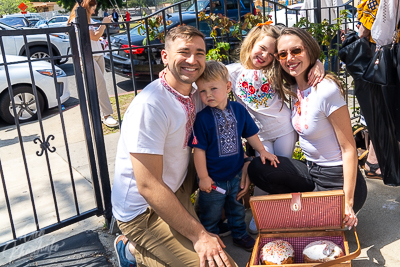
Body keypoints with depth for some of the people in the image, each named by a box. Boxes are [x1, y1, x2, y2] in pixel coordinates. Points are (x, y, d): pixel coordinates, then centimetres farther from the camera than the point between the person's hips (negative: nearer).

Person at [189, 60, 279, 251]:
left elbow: (250, 133, 8)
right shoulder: (202, 118, -19)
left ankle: (240, 235, 47)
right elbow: (199, 150, -16)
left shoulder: (238, 110, -6)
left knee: (237, 208, 25)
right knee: (210, 214, 13)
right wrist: (203, 177, -14)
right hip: (213, 179, -4)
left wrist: (262, 151, 1)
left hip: (236, 174, 4)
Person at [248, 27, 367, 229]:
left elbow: (349, 148, -20)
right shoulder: (295, 89, 2)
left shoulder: (326, 89, -21)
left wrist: (348, 202, -23)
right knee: (257, 168, -7)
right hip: (312, 170, 7)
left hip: (337, 179, -7)